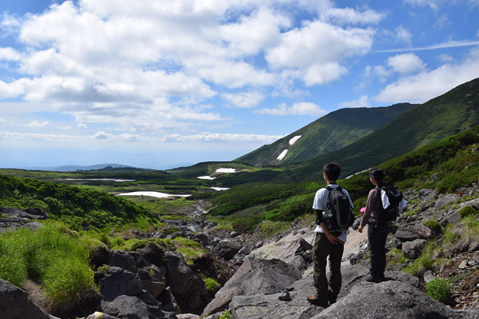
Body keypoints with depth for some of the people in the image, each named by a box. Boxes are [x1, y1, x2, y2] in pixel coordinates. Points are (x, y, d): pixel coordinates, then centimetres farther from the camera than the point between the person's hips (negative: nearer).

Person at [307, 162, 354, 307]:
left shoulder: (321, 193, -12)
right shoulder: (344, 192, 1)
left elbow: (320, 217, -15)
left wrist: (328, 234, -12)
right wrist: (343, 234, 3)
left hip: (324, 234, -4)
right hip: (340, 234, 4)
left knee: (319, 265, 8)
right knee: (335, 266, 13)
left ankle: (321, 297, 10)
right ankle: (333, 297, 20)